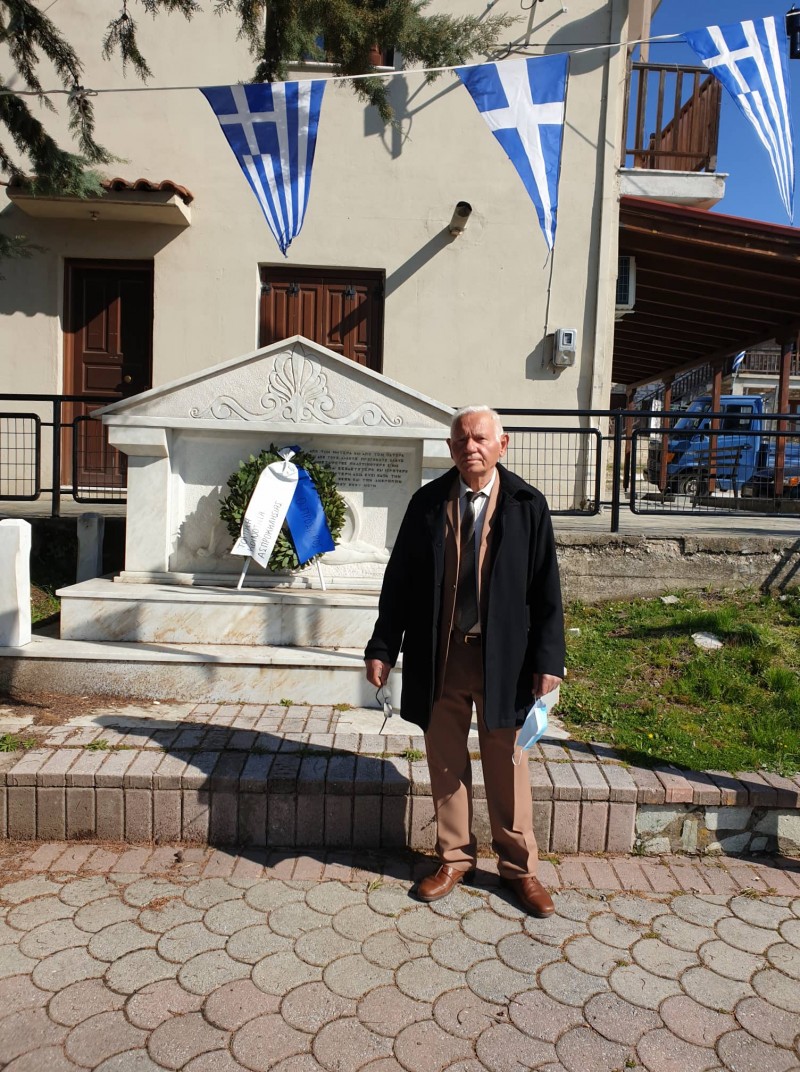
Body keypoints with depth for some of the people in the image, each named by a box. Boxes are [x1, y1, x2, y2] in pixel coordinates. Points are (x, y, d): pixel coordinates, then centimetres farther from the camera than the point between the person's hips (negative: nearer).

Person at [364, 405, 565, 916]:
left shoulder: (528, 505, -3)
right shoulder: (427, 502, 0)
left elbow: (546, 588, -2)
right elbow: (400, 579, 3)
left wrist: (548, 659, -7)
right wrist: (383, 648, 0)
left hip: (504, 657, -1)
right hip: (439, 655, 2)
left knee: (507, 763, 11)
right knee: (445, 761, 13)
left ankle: (519, 865, 30)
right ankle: (455, 858, 33)